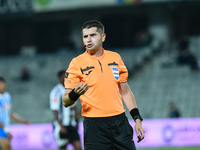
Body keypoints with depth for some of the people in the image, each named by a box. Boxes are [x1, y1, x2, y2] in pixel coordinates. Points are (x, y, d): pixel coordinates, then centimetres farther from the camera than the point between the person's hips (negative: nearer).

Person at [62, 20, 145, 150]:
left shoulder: (115, 58, 11)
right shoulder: (77, 63, -1)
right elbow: (66, 102, -3)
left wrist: (137, 119, 11)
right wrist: (75, 94, -25)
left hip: (119, 122, 4)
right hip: (94, 125, -4)